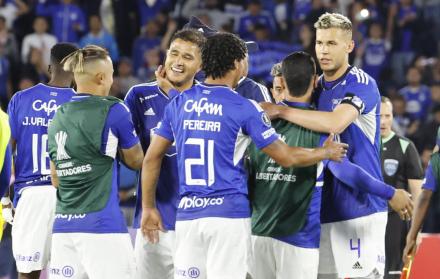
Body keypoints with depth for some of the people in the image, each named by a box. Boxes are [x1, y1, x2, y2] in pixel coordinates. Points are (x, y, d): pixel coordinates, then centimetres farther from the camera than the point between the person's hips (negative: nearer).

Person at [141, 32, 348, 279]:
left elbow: (152, 159, 11)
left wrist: (149, 208, 21)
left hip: (188, 214, 4)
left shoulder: (178, 103, 9)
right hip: (229, 213, -4)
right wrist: (327, 152, 18)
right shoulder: (244, 108, -5)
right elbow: (286, 157, 1)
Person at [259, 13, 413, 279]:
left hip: (359, 208, -7)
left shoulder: (362, 84, -8)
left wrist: (281, 110, -20)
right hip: (323, 208, 7)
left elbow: (335, 123, -26)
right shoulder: (316, 87, 15)